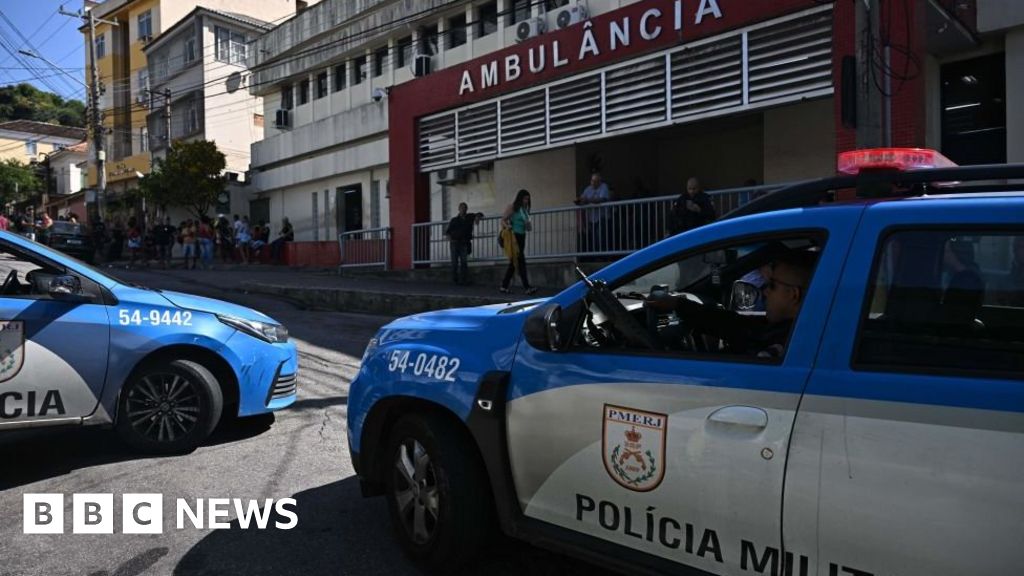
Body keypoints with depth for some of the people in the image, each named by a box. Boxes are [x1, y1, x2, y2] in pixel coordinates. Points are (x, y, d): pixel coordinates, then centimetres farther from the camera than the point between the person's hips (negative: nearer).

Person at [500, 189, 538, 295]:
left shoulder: (525, 209, 17)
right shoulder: (512, 207, -4)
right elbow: (503, 220, -7)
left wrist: (529, 225, 0)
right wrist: (507, 226, -27)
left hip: (521, 237, 8)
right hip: (514, 236, -8)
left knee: (514, 262, 11)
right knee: (520, 261, -12)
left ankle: (504, 286, 18)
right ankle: (527, 287, -16)